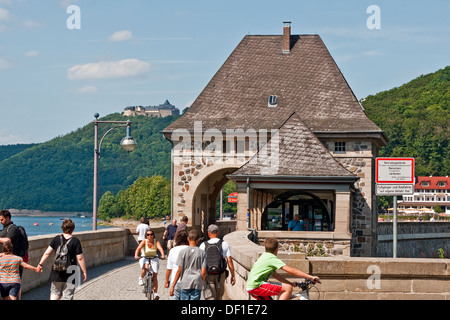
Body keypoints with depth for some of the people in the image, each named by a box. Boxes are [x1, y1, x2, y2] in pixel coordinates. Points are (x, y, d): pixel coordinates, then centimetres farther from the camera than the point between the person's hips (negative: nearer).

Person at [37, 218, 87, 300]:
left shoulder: (56, 239, -1)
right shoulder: (75, 241, -11)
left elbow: (47, 253, 1)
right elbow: (80, 258, -11)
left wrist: (40, 264, 12)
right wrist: (84, 272, -3)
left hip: (56, 272, 3)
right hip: (70, 273, -3)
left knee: (55, 293, 18)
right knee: (67, 296, 4)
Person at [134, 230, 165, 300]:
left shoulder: (156, 242, -9)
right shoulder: (144, 242, -13)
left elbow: (160, 248, -25)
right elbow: (138, 248, -27)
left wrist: (163, 255, -45)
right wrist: (136, 256, -45)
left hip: (154, 259, 2)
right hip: (144, 258, -2)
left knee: (155, 276, -4)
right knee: (145, 268, -35)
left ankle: (156, 293, 5)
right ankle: (141, 278, -4)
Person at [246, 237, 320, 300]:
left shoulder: (263, 257, 22)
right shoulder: (272, 258, -7)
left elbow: (275, 275, 25)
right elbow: (291, 270, -13)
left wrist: (291, 283, 20)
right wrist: (311, 277, -13)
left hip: (250, 287, 10)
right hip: (256, 286, -10)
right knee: (288, 288, -13)